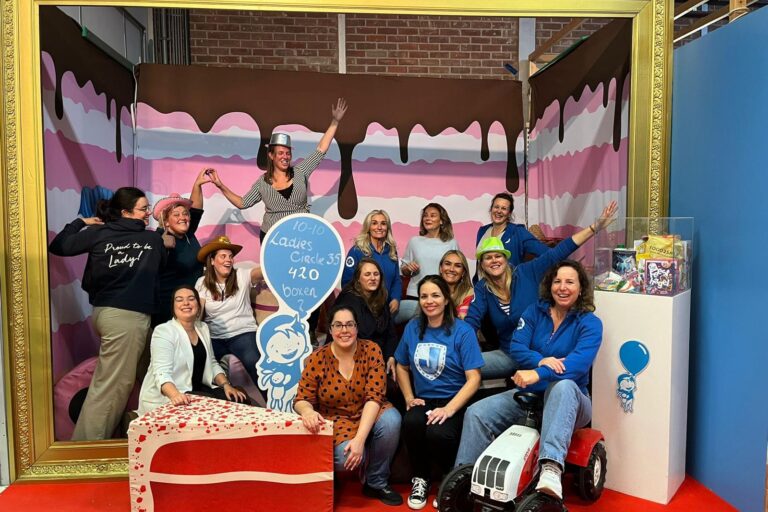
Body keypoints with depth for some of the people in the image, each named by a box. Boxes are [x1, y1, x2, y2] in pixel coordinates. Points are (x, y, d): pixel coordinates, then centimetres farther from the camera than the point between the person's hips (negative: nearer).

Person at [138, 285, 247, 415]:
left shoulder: (203, 328, 10)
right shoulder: (163, 331, -12)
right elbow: (162, 372, -24)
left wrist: (226, 385, -1)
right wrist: (175, 395, -43)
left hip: (198, 389, 6)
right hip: (166, 397, -6)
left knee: (237, 400, -13)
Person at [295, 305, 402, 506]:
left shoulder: (371, 350, -12)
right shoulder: (317, 359, -11)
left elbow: (374, 396, -18)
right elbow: (302, 399, -6)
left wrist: (360, 438, -29)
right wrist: (308, 411, -33)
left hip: (368, 414, 2)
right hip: (335, 419, -1)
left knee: (391, 420, -31)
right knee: (347, 457, -32)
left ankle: (376, 482, -6)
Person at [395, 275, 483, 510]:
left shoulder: (463, 331, -7)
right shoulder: (412, 328, 5)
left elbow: (474, 379, -11)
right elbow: (402, 367, 18)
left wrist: (449, 409, -22)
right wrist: (409, 398, 3)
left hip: (455, 402, -3)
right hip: (423, 401, 3)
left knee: (438, 433, -34)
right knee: (411, 423, -32)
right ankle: (420, 479, -3)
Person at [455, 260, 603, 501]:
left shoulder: (590, 323, -7)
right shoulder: (535, 311, 5)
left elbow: (579, 363, -24)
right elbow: (516, 348, -4)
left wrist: (538, 374, -37)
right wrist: (540, 360, -25)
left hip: (567, 400, -4)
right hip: (528, 394, 4)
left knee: (563, 385, -40)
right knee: (476, 413, -16)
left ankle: (551, 467, -52)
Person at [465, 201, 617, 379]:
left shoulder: (527, 272, -9)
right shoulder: (482, 289, -3)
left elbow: (558, 252, -13)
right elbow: (471, 322, -14)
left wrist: (595, 227, -16)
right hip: (509, 355, 3)